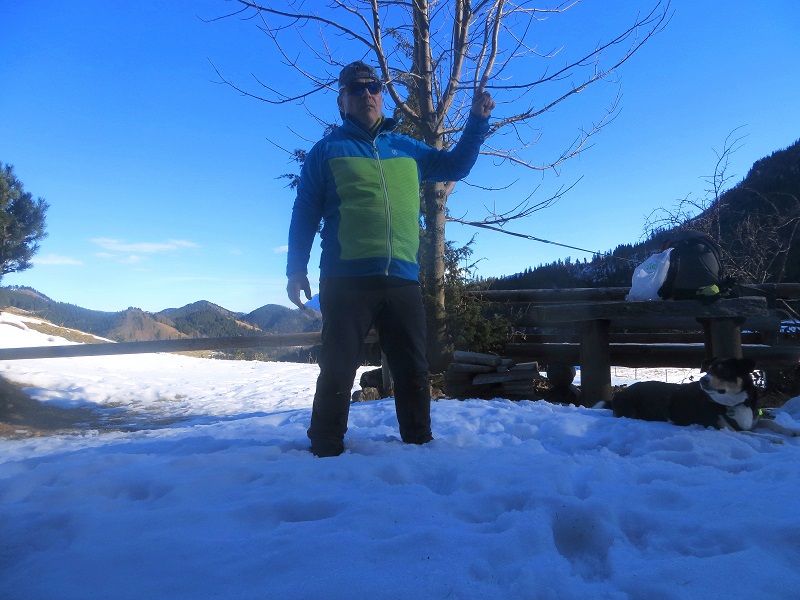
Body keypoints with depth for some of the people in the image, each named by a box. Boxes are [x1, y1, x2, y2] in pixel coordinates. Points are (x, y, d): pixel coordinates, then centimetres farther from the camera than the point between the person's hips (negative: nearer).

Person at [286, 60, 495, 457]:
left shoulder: (407, 150, 20)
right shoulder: (327, 150, 10)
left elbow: (455, 165, 28)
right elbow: (305, 212, 7)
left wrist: (478, 120, 16)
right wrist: (296, 269, -1)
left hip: (403, 280, 4)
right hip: (346, 280, -3)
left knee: (413, 371, 8)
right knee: (337, 371, 0)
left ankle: (419, 444, 22)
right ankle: (326, 452, 14)